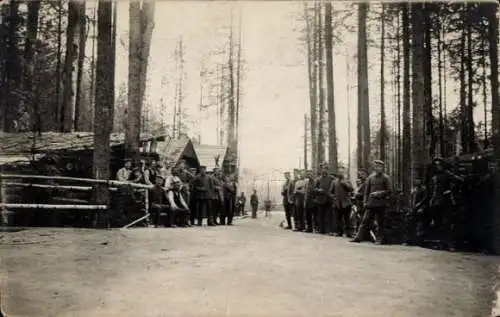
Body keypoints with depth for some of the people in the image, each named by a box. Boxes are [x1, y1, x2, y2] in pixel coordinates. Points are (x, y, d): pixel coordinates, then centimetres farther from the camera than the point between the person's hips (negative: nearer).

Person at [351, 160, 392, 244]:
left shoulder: (385, 178, -1)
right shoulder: (370, 177, 11)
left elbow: (389, 191, -5)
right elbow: (366, 190, 14)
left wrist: (378, 193, -15)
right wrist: (365, 201, 7)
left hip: (381, 204, -4)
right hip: (371, 203, 4)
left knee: (381, 223, 3)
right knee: (365, 220, 0)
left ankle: (380, 239, 10)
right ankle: (359, 237, 0)